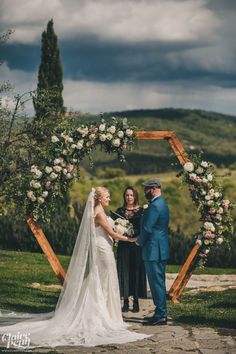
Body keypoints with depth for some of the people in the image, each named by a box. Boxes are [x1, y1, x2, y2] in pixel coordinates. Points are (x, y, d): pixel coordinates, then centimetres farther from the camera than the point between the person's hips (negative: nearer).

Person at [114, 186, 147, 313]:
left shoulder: (141, 210, 2)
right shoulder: (120, 211, 11)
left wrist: (132, 231, -16)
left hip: (137, 245, -2)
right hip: (123, 245, 2)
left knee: (137, 271, -1)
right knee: (124, 271, 0)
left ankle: (136, 301, 7)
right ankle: (125, 301, 5)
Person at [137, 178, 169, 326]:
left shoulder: (155, 206, -18)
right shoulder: (162, 203, 15)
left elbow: (147, 228, -20)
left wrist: (140, 241, -4)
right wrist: (142, 239, 14)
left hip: (154, 250, -10)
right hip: (161, 249, 10)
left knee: (157, 282, -6)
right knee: (159, 282, 15)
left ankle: (160, 316, -2)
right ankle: (161, 313, 21)